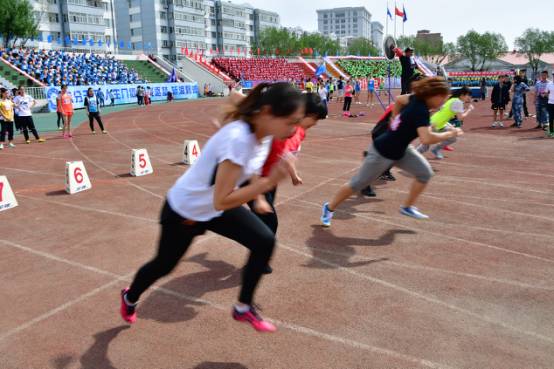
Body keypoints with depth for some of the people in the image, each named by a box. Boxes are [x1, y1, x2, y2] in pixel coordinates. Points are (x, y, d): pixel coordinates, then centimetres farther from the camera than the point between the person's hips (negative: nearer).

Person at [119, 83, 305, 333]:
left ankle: (243, 308, 11)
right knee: (163, 266, 16)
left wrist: (241, 198, 11)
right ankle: (129, 298, 50)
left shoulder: (263, 132, -12)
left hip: (218, 205, 7)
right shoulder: (238, 139, -39)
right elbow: (221, 201, -36)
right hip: (184, 210, -6)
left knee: (265, 242, -9)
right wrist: (269, 182, -40)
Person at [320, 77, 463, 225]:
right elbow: (426, 139, -44)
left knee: (425, 172, 3)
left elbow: (399, 99, 16)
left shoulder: (417, 99, -5)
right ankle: (329, 208, 23)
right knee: (357, 184, 4)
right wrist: (449, 134, -29)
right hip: (382, 153, -9)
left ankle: (407, 207, 20)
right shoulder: (421, 111, -30)